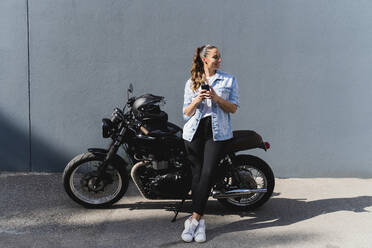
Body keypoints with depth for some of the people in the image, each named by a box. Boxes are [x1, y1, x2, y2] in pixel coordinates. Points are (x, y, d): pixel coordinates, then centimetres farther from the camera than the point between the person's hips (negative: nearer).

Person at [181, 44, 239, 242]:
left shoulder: (229, 80, 12)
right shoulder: (191, 83, 16)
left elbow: (233, 108, 6)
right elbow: (186, 113, 12)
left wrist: (217, 98, -11)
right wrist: (197, 100, -8)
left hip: (218, 132, -1)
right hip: (194, 131, 2)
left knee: (207, 174, -13)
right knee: (197, 174, 0)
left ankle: (194, 219, -9)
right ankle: (200, 222, 7)